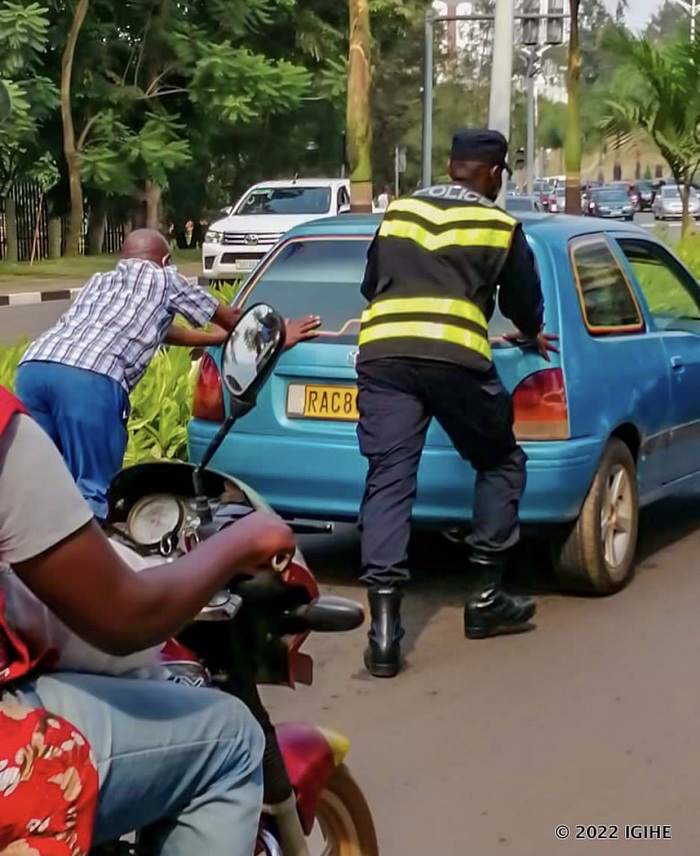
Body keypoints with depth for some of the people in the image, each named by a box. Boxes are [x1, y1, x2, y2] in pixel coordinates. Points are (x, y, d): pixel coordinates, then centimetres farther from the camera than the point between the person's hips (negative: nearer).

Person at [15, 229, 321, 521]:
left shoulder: (100, 281, 39)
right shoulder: (163, 278, 24)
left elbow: (160, 329, 51)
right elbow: (231, 318, 37)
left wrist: (221, 337, 63)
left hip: (32, 367, 6)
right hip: (89, 378, -6)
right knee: (92, 492, 1)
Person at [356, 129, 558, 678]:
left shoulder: (398, 213, 24)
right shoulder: (500, 226, 14)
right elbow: (525, 302, 24)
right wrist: (533, 334, 47)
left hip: (382, 354, 3)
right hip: (455, 359, -3)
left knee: (389, 481, 0)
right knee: (502, 465, 18)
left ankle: (385, 631, -10)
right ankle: (486, 599, 20)